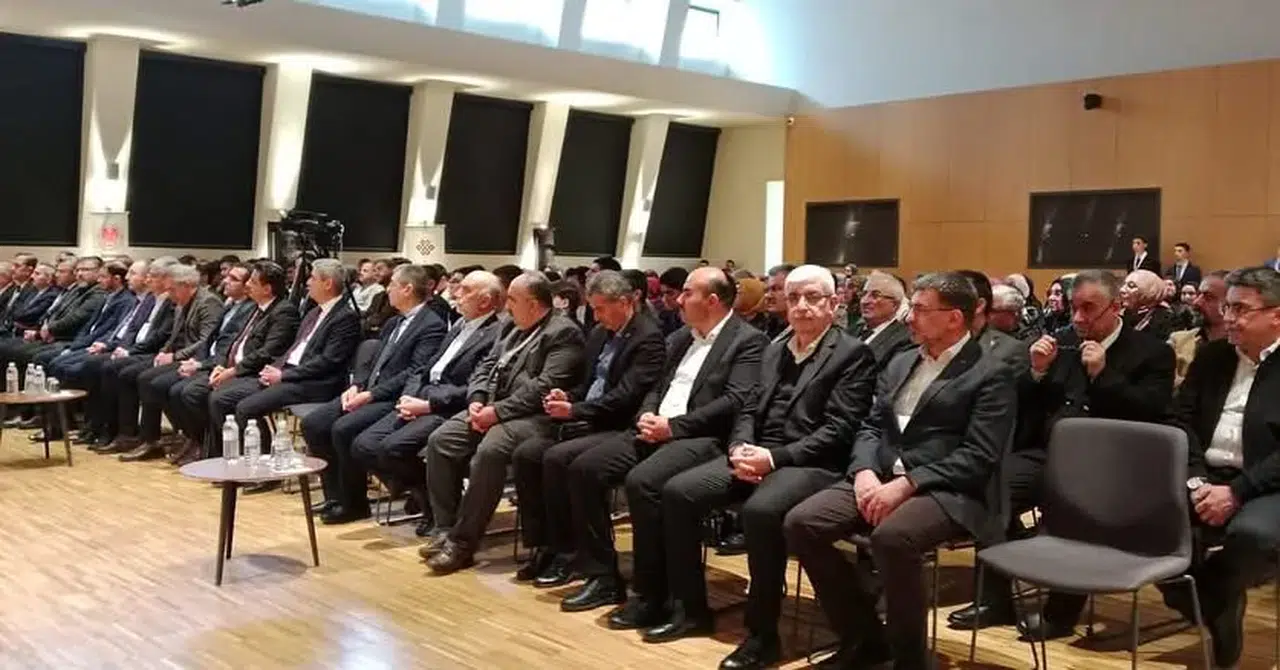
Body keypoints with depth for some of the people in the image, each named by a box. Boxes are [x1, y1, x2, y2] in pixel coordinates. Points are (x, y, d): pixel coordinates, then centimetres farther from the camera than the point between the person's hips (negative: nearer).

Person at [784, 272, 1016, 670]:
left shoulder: (991, 374, -2)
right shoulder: (900, 364, 19)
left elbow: (978, 457, -12)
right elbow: (871, 427, 16)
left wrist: (907, 484, -20)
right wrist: (865, 471, -6)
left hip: (946, 492, -7)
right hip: (881, 478, 7)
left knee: (891, 537, -37)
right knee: (800, 523, -14)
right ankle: (864, 637, 2)